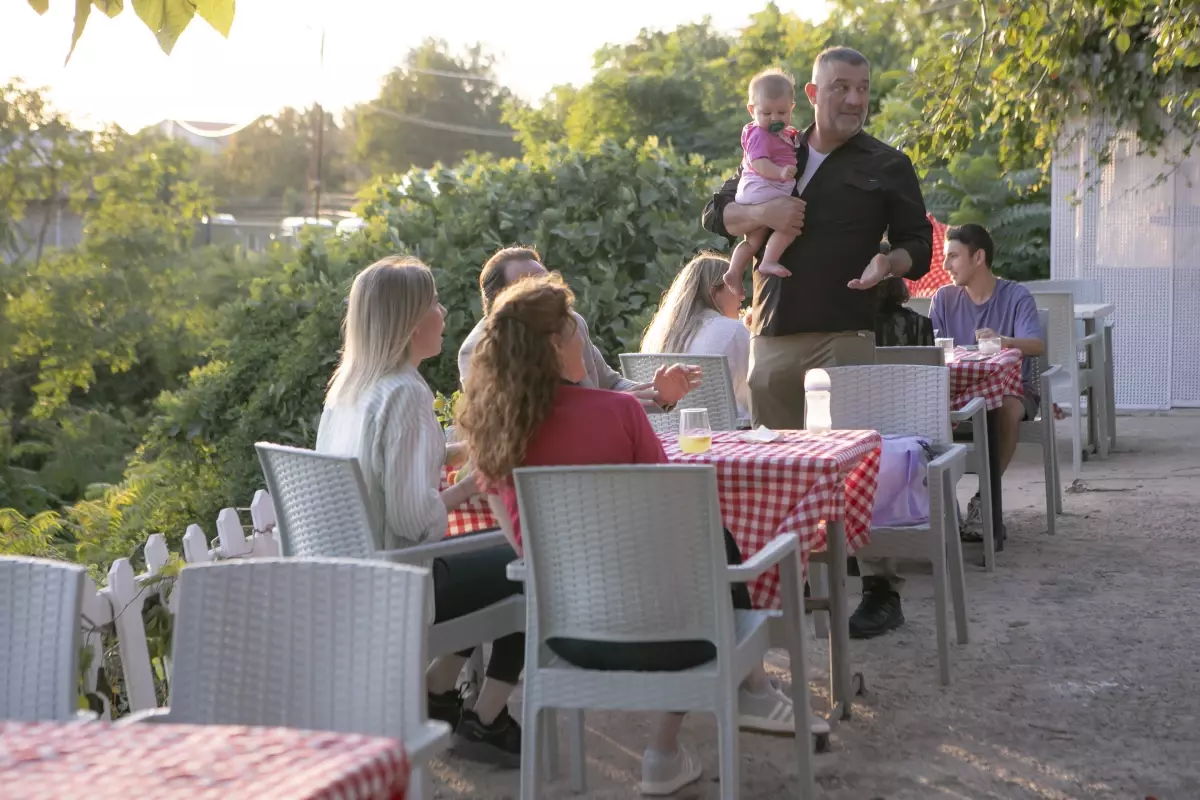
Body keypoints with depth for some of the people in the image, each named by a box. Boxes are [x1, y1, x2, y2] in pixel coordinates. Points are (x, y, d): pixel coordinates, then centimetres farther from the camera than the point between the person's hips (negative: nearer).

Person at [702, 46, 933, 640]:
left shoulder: (886, 166, 9)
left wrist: (889, 262, -17)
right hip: (772, 338, 4)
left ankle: (882, 590, -4)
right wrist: (762, 212, -7)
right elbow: (715, 215, 15)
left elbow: (919, 245, 7)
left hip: (844, 335, -4)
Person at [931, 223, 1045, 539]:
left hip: (1012, 386, -3)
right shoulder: (944, 298, 6)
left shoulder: (1016, 296, -6)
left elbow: (1037, 344, -21)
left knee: (1007, 409, -38)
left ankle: (984, 499, -27)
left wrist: (1004, 341, -43)